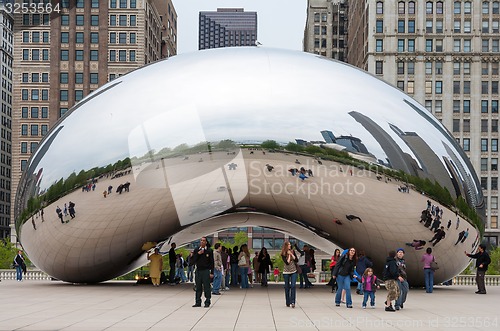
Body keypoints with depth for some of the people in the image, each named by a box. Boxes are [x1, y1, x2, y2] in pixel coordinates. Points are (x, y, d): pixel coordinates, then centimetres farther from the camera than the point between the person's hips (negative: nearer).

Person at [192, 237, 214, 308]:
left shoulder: (209, 251, 0)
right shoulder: (196, 250, 9)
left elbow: (212, 262, 0)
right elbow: (193, 259, 4)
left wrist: (212, 272, -6)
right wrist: (198, 254, -10)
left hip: (206, 271, -3)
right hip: (198, 270, 3)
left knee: (206, 287, -4)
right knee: (198, 287, 6)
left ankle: (207, 302, 2)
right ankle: (198, 302, 12)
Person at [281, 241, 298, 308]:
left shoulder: (293, 251, 1)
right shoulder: (283, 254, -8)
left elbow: (297, 260, -5)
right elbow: (287, 262, -19)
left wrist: (291, 254, -12)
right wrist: (289, 255, -14)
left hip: (293, 272, 1)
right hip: (286, 272, -1)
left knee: (293, 286, -11)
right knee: (287, 287, 5)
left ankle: (292, 302, -13)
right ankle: (287, 302, 15)